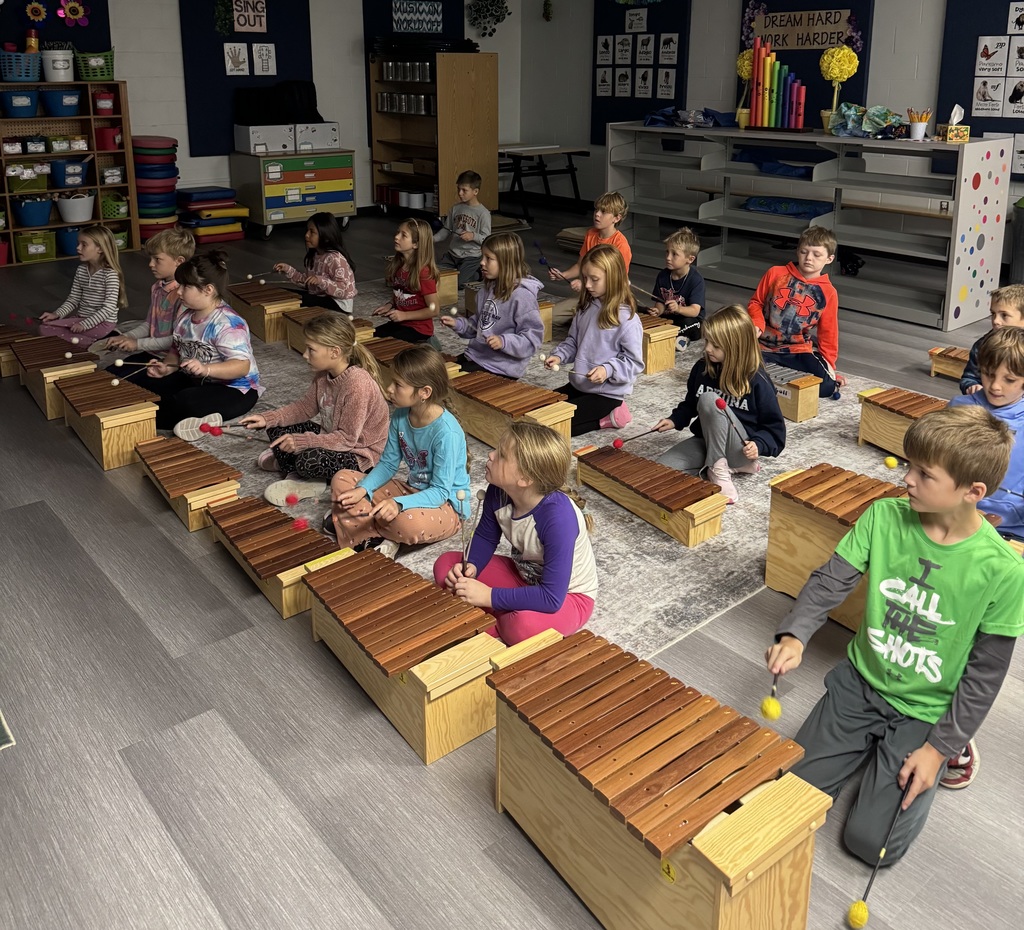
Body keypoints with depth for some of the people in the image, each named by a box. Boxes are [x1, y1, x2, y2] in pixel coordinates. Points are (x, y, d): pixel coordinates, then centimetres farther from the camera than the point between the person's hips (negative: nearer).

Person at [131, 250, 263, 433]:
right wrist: (166, 368, -4)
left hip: (234, 390, -10)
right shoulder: (185, 317, 4)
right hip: (192, 381, 10)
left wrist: (205, 369, -43)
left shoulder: (228, 324, -24)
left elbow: (242, 366, -31)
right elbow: (177, 351, 17)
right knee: (141, 383, 2)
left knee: (184, 403, -37)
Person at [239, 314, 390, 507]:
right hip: (332, 437, 9)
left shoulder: (358, 384, -31)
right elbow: (305, 408, 8)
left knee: (308, 460, -33)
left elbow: (347, 439, -29)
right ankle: (301, 478, -5)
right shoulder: (323, 374, -5)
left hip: (359, 453, -9)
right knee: (276, 427, 3)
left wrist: (300, 442, -30)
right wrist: (267, 418, -6)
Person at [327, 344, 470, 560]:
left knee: (408, 523, -41)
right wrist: (363, 490, -16)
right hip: (412, 490, 8)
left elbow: (440, 491, -27)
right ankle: (380, 536, -17)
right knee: (342, 481, -2)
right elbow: (387, 464, 3)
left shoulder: (446, 432, -28)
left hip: (445, 504, -8)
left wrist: (398, 504, -41)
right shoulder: (400, 416, -6)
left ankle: (364, 526, -9)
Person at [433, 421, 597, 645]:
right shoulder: (498, 492, -17)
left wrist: (489, 597, -31)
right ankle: (504, 619, -13)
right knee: (446, 566, -6)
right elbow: (485, 537, 4)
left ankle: (495, 626, -6)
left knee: (523, 626, -39)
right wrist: (471, 566, -17)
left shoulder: (558, 518, -37)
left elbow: (552, 597, -36)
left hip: (567, 596, -7)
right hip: (524, 576, 7)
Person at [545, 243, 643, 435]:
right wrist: (559, 355, -3)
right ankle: (600, 413, 12)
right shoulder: (586, 308, 3)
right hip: (579, 385, 8)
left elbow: (634, 362, -16)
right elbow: (573, 341, 16)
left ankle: (608, 417, -1)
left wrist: (608, 370, -30)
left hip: (607, 393, -8)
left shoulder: (626, 319, -19)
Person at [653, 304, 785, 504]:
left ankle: (719, 469, -22)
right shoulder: (702, 368, -2)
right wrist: (675, 420, 0)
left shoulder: (757, 381, -16)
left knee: (709, 400, -31)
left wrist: (758, 445, -27)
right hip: (707, 440, 6)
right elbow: (690, 403, 18)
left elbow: (774, 427, -8)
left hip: (740, 448, -6)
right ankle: (734, 464, -4)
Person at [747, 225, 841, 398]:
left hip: (800, 352, 1)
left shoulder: (828, 293, 3)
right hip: (764, 348, -1)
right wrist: (757, 324, -9)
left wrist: (829, 362, 4)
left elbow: (828, 332, 9)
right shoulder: (775, 274, 2)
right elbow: (756, 303, 11)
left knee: (827, 386, -24)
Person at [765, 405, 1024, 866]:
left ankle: (943, 754, 17)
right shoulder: (884, 518, -14)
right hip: (859, 682, 3)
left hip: (923, 713, -3)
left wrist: (940, 748, -11)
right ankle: (870, 749, 23)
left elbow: (985, 673, -11)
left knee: (869, 840, -7)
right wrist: (794, 634, -28)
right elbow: (830, 581, -8)